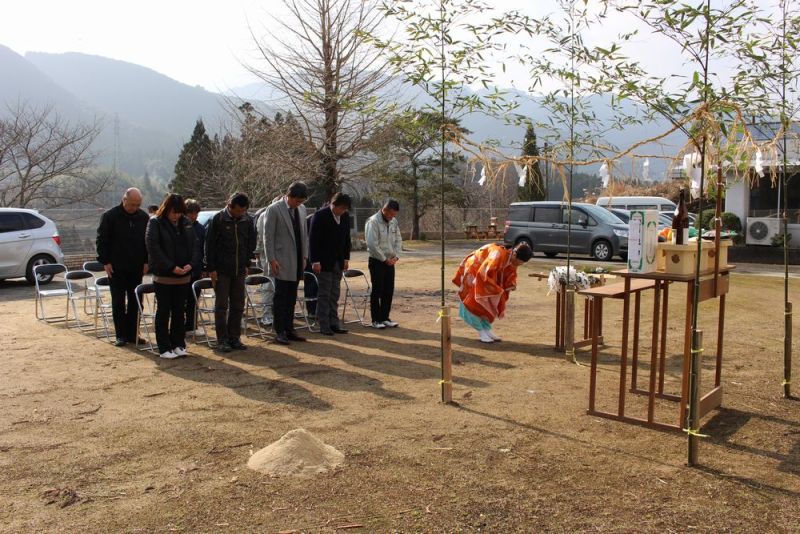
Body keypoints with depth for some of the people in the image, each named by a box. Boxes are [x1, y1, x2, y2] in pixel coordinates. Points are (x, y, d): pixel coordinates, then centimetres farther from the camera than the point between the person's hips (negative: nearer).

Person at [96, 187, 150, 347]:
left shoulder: (144, 217, 3)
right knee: (118, 303, 2)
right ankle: (121, 335, 8)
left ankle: (132, 334, 14)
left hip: (137, 268, 3)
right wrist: (105, 262, -8)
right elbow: (101, 240, -3)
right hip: (116, 268, -3)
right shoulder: (110, 216, -6)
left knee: (135, 303, 6)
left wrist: (146, 261, 4)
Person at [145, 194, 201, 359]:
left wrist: (191, 264, -11)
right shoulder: (155, 223, -7)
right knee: (163, 312, 5)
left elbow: (194, 245, 6)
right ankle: (164, 348, 11)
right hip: (163, 276, -4)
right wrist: (171, 267, -20)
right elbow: (153, 247, -15)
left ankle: (178, 345, 21)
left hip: (183, 276, 4)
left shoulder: (186, 223, 7)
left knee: (179, 311, 11)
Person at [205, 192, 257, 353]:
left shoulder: (248, 220, 2)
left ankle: (234, 338, 18)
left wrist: (247, 264, 9)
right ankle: (222, 340, 7)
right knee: (221, 305, 1)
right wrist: (211, 268, -9)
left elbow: (252, 242, 14)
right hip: (221, 271, -4)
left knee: (238, 306, 8)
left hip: (239, 270, 4)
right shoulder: (218, 219, -9)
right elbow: (209, 245, -7)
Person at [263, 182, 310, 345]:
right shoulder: (274, 209, -7)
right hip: (282, 262, -6)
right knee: (281, 298, -2)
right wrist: (272, 259, -13)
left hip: (297, 263, 6)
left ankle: (289, 330, 18)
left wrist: (304, 256, 12)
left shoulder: (301, 209, 11)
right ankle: (279, 332, 4)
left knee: (291, 298, 11)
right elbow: (268, 236, -9)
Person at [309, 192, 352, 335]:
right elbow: (313, 239, -12)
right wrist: (315, 261, -15)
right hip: (324, 262, -6)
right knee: (324, 294, -1)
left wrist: (346, 258, 11)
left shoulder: (345, 216, 8)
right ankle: (324, 326, 3)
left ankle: (334, 323, 13)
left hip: (338, 262, 6)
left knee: (335, 295, 8)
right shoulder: (320, 215, -11)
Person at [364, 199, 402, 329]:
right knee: (377, 292, -1)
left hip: (390, 262, 7)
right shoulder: (373, 221, -15)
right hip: (377, 261, -7)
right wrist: (384, 259, -14)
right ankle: (376, 320, 7)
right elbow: (372, 244, -19)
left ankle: (384, 318, 19)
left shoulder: (394, 222, 8)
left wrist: (396, 256, -1)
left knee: (389, 291, 9)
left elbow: (398, 240, 14)